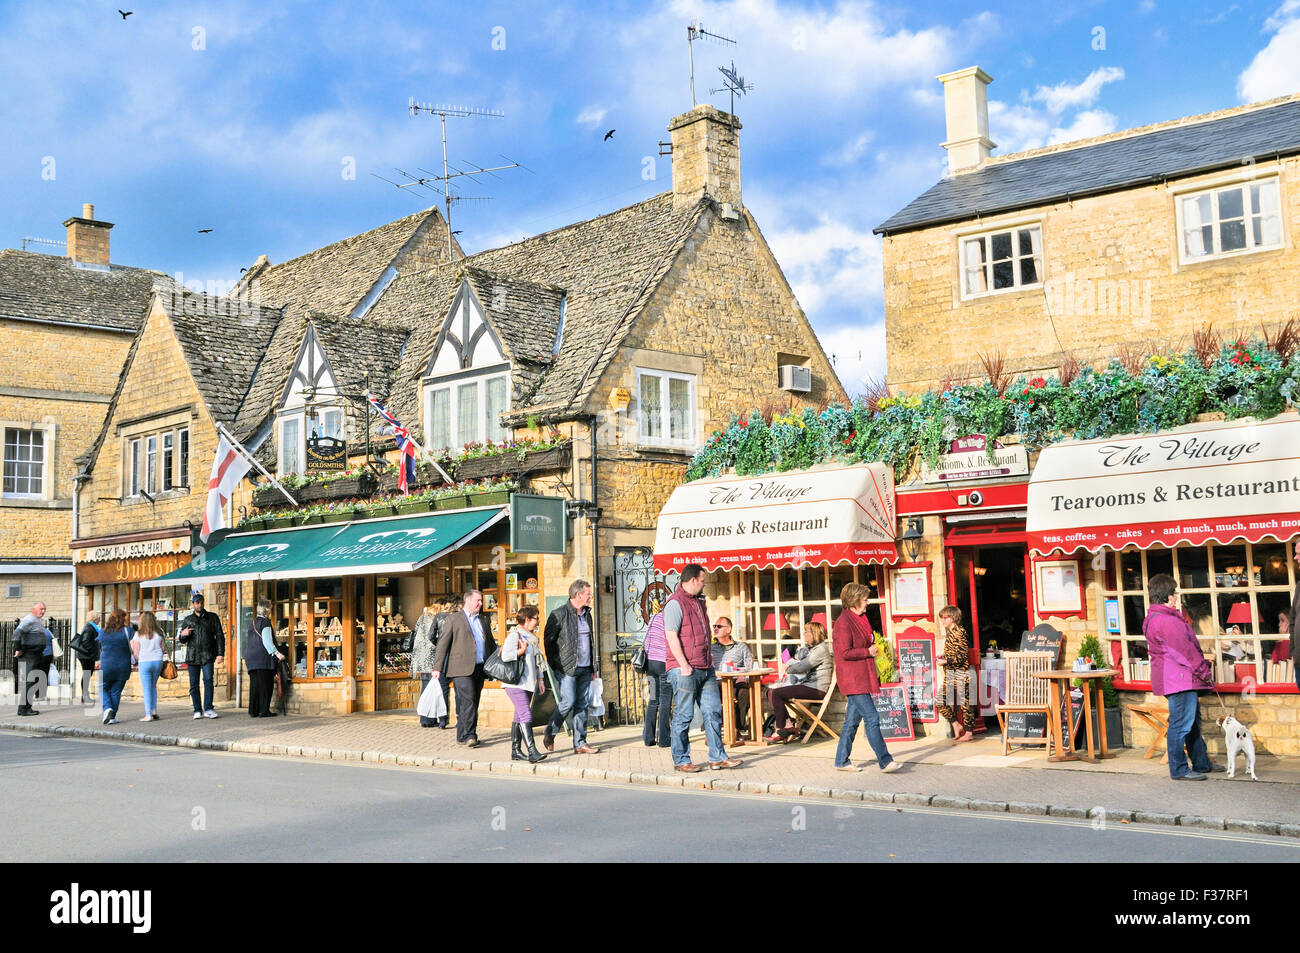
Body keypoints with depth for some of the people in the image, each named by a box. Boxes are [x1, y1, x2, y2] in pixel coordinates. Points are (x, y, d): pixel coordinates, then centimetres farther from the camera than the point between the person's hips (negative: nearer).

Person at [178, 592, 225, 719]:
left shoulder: (212, 617, 9)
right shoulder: (187, 620, 14)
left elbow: (220, 636, 6)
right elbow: (182, 640, 17)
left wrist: (220, 653, -5)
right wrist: (183, 635, -8)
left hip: (207, 655, -2)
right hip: (192, 655, 2)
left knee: (208, 680, -16)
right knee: (194, 684, 2)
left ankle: (208, 709, -14)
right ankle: (197, 710, 8)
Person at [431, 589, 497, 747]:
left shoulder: (484, 620, 19)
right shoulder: (454, 619, 1)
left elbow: (491, 644, 24)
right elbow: (443, 644, -1)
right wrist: (437, 668, -7)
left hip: (479, 669, 6)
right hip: (462, 669, -6)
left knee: (473, 703, 7)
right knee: (468, 701, -15)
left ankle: (463, 736, 14)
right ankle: (467, 735, -15)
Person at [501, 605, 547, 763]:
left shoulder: (532, 637, 18)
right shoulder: (514, 635, -11)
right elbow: (505, 656, -23)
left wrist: (540, 679, 20)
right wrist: (522, 651, -14)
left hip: (527, 683, 9)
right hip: (515, 683, -9)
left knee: (519, 717, 11)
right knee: (526, 715, -17)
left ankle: (516, 751, 16)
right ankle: (532, 751, -23)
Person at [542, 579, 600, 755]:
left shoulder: (587, 614, 15)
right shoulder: (559, 614, -8)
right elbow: (548, 640, -5)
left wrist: (593, 667, 18)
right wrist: (552, 667, -8)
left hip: (585, 668, 7)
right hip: (567, 668, -7)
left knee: (582, 705, 5)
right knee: (568, 702, -10)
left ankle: (580, 744, 10)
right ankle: (549, 733, 12)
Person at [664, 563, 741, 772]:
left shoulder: (699, 602, 19)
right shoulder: (675, 603, -10)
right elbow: (671, 636, -17)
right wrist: (684, 665, -20)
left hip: (705, 669, 9)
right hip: (685, 670, -9)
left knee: (713, 712, 7)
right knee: (683, 716, -1)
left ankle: (717, 757, 12)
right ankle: (681, 760, 8)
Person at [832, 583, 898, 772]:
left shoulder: (859, 619, 16)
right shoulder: (844, 622, -15)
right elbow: (845, 653, -20)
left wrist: (872, 648, 9)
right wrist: (868, 652, -13)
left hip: (861, 678, 10)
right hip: (852, 679, -10)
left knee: (852, 720, 12)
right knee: (872, 718, -11)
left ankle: (842, 761, 19)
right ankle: (885, 761, -9)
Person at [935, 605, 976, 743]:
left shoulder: (959, 632, -14)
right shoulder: (949, 632, 14)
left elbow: (962, 656, -17)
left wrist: (946, 661, -19)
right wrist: (942, 657, 11)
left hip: (960, 674, -9)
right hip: (950, 675, 9)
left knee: (963, 703, -2)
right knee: (941, 701, 5)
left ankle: (969, 733, 7)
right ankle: (957, 726, 17)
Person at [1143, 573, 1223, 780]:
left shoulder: (1154, 618, 16)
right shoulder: (1166, 621, -19)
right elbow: (1185, 650, -18)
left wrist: (1201, 666, 21)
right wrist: (1204, 672, -10)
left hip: (1183, 681, 12)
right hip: (1180, 679, -12)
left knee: (1193, 722, 20)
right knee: (1181, 724, -7)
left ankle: (1201, 763, 30)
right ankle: (1179, 770, -2)